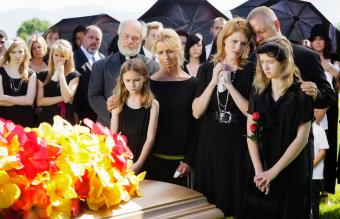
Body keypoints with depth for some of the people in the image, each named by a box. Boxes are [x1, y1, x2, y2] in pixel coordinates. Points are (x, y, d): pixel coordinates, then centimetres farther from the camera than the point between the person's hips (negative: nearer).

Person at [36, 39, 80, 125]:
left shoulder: (73, 75, -1)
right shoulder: (43, 75, 7)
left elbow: (67, 98, -14)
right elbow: (39, 101, -1)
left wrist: (61, 74, -10)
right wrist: (61, 98, -9)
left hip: (66, 122, -2)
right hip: (46, 120, 2)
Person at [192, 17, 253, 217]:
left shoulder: (250, 71, -3)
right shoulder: (207, 69, 3)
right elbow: (197, 112, -4)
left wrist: (229, 85, -17)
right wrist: (213, 82, -13)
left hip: (238, 144, -2)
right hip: (210, 143, 2)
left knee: (235, 199, 7)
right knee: (208, 203, 11)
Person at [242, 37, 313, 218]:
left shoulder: (301, 93, -5)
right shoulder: (258, 92, 6)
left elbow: (302, 138, -9)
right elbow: (251, 134, 1)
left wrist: (273, 171, -13)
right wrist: (259, 171, -10)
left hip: (292, 175, -3)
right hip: (261, 176, 3)